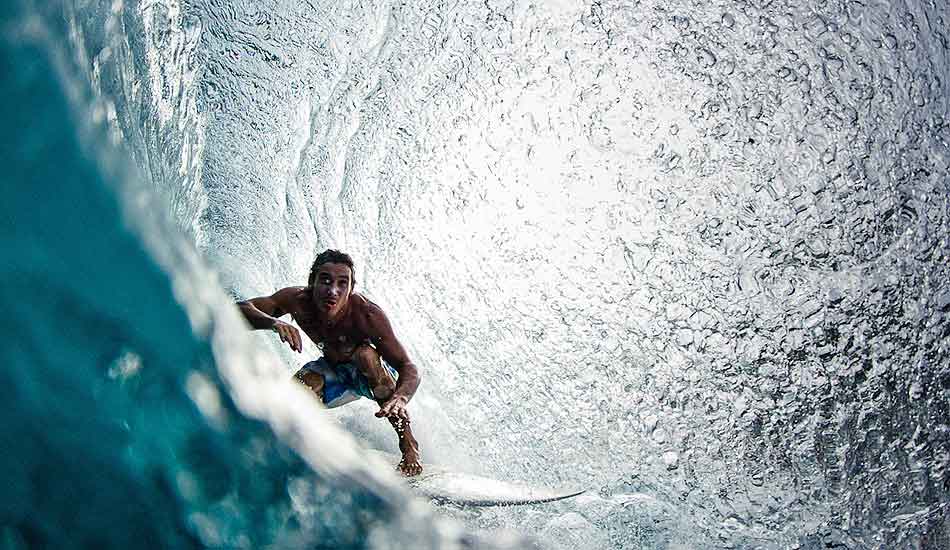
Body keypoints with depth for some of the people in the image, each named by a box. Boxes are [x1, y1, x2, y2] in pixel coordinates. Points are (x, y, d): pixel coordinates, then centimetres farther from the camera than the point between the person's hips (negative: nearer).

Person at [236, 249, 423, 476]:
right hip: (334, 371, 4)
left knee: (366, 354, -36)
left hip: (377, 372, -3)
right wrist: (274, 323, -51)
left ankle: (408, 444, -24)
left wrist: (401, 398, -58)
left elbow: (408, 368, -36)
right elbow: (241, 309, -30)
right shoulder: (298, 300, -27)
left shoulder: (368, 315, -37)